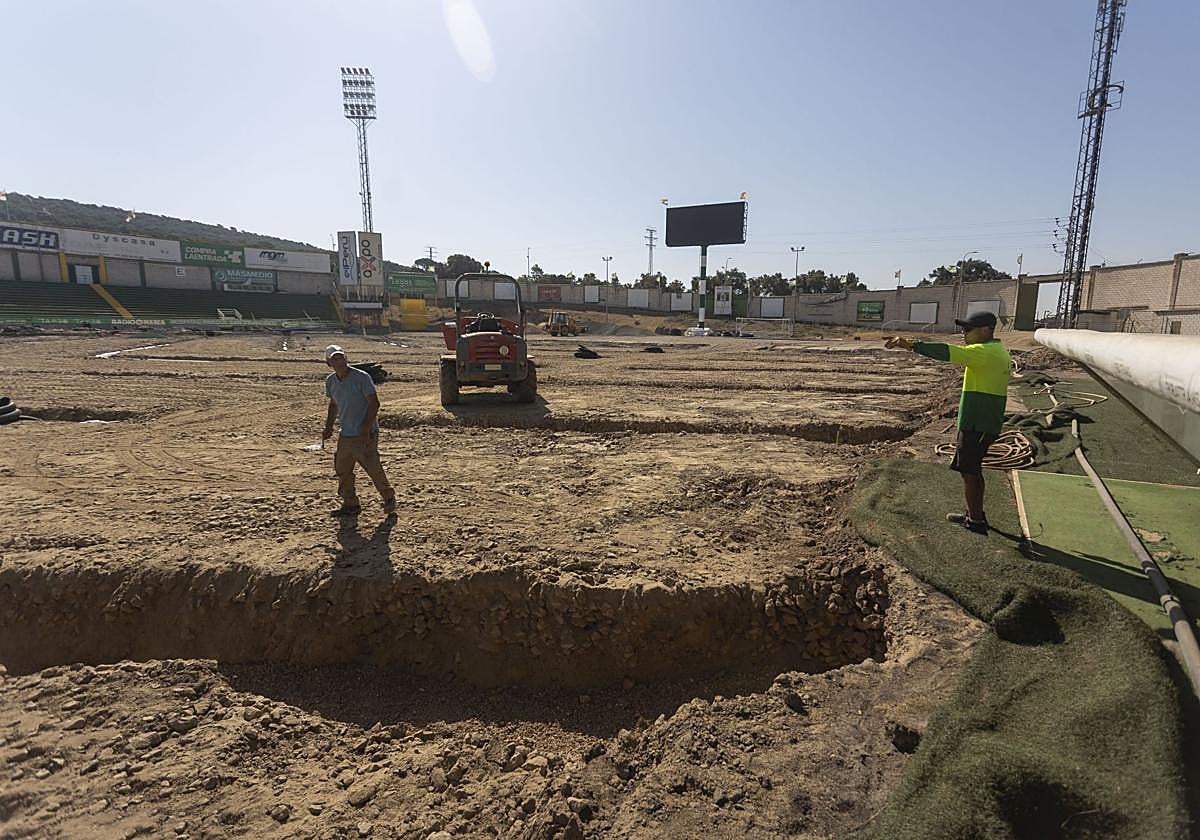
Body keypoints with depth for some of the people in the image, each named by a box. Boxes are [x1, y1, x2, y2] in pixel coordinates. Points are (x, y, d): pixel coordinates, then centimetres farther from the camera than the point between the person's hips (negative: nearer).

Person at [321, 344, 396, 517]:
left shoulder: (362, 377, -15)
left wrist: (365, 430, -19)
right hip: (345, 435, 7)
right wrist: (328, 428, 12)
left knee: (373, 468, -2)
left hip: (366, 434, -7)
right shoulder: (330, 381, 5)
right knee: (342, 470, 11)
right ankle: (350, 504, 25)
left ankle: (389, 498, 20)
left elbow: (374, 404, -15)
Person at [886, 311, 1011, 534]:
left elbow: (948, 352, -30)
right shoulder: (1000, 353, 14)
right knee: (973, 470, 19)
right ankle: (975, 514, 30)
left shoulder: (984, 352, -17)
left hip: (976, 424, -10)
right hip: (988, 423, 10)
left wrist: (911, 345, -36)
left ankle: (976, 522, 7)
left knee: (969, 472, -1)